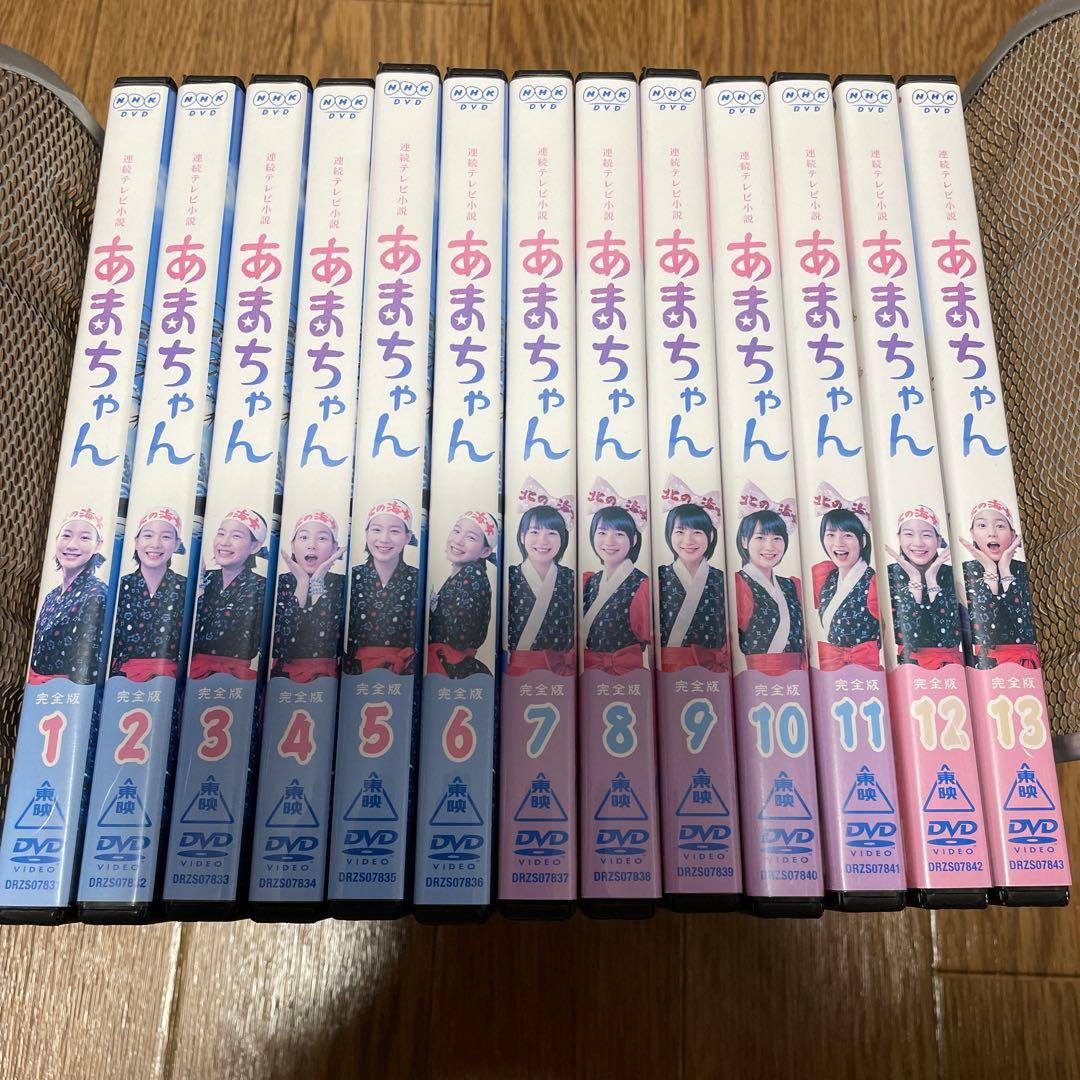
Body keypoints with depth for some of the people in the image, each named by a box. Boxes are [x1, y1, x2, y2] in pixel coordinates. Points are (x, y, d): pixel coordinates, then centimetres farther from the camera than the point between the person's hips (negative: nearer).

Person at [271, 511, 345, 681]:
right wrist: (302, 582, -11)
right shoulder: (279, 583, 3)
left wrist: (318, 583, -12)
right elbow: (279, 642, -11)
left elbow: (336, 642, -13)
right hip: (283, 675, 0)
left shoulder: (342, 584, 1)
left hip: (327, 678, 0)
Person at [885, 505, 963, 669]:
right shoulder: (890, 575, -2)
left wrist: (931, 580, -10)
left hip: (948, 665, 1)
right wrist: (915, 580, -13)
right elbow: (907, 637, -12)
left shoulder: (950, 574, 0)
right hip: (906, 662, -1)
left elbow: (952, 638, -11)